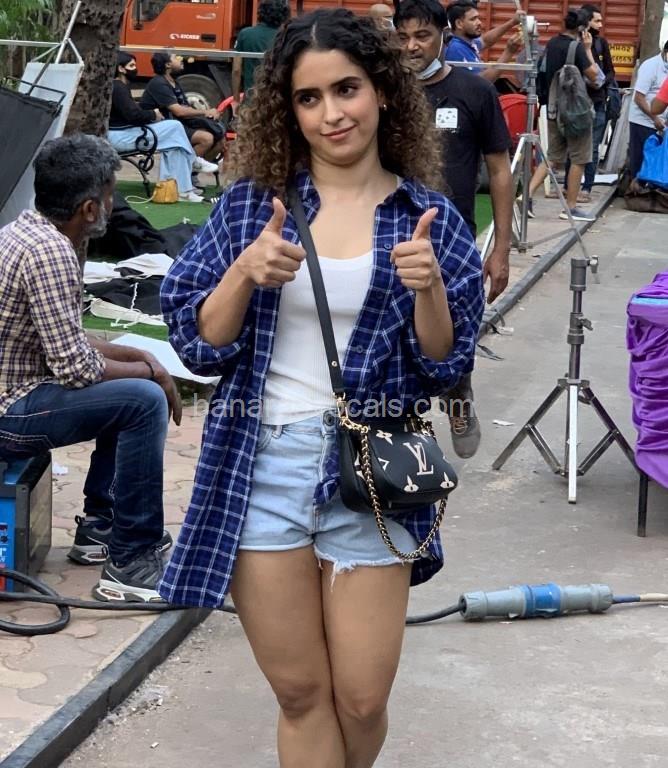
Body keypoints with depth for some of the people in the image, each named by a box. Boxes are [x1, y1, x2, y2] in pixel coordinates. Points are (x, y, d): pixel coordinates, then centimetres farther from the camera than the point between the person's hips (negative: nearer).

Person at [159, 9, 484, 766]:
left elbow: (442, 365, 0)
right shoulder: (251, 202, 1)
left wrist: (429, 286, -19)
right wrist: (247, 271, -17)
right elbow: (197, 342, 0)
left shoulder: (428, 218, 0)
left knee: (361, 699, 5)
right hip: (260, 466, 1)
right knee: (299, 693, 8)